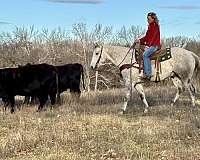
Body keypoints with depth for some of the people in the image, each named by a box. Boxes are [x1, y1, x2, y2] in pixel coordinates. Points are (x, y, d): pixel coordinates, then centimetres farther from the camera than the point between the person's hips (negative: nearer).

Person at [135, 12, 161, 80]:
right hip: (150, 45, 9)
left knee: (145, 54, -26)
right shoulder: (150, 26, 18)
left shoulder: (155, 26, -9)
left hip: (155, 45, -9)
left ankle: (147, 74, -26)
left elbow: (153, 37, -19)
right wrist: (139, 40, 6)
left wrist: (148, 45, -26)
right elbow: (146, 37, 20)